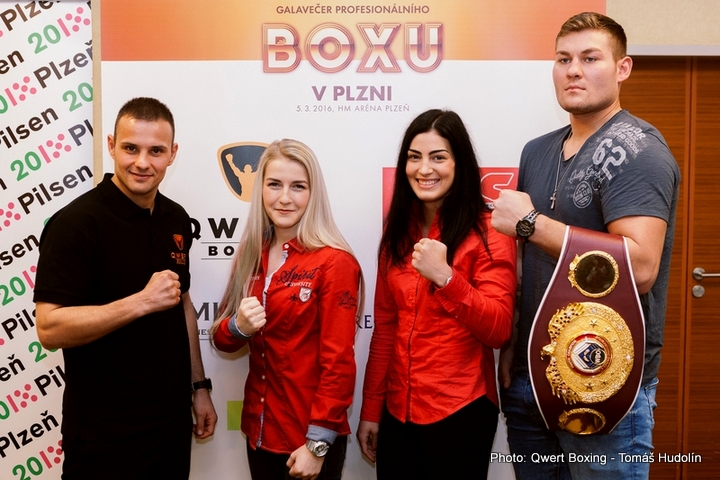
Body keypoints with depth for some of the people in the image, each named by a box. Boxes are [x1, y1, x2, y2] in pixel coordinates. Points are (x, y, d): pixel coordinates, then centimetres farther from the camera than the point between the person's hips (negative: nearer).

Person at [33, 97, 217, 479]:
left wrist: (198, 386, 12)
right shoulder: (75, 223, -17)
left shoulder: (176, 218, 4)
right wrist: (143, 302, -27)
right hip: (106, 432, -6)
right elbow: (50, 328, -20)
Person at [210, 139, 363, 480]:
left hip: (308, 438, -5)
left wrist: (317, 443, -15)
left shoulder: (334, 262, -16)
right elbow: (222, 340, 6)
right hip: (259, 428, 6)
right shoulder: (251, 254, 2)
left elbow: (338, 361, -16)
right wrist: (238, 327, -14)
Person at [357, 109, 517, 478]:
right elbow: (385, 327, 8)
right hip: (398, 409, 5)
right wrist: (370, 409, 8)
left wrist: (446, 277, -29)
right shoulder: (399, 230, 6)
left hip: (460, 411, -4)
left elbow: (499, 331, -16)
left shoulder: (488, 231, -10)